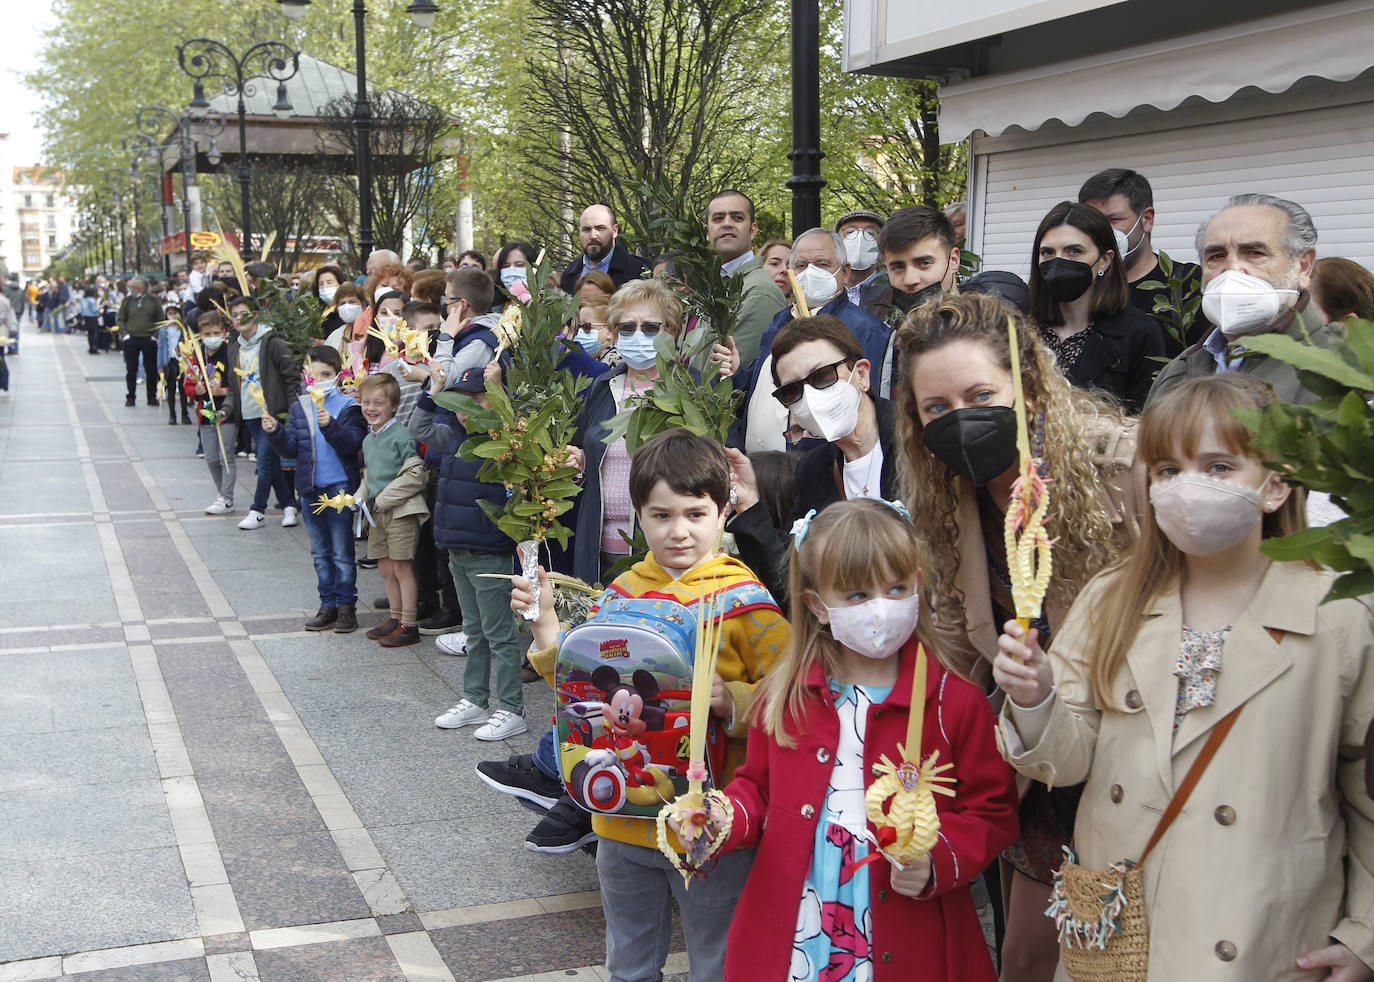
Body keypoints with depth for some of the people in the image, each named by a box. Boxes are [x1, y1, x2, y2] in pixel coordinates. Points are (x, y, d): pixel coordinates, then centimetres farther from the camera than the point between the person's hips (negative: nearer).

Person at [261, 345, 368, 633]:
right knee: (320, 552, 12)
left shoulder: (348, 406, -6)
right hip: (310, 489, 5)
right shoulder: (299, 406, 9)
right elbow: (291, 449, 6)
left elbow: (351, 444, -16)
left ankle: (346, 605, 7)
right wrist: (274, 433, -12)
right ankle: (328, 605, 20)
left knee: (342, 552, -1)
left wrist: (330, 426, -30)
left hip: (339, 487, -5)